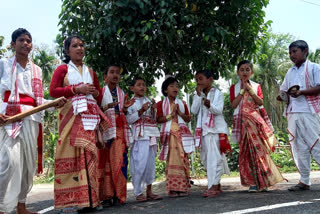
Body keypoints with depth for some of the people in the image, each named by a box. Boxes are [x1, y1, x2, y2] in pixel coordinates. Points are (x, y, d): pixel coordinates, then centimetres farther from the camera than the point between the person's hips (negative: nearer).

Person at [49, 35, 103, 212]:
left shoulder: (90, 71, 23)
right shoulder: (62, 69, 9)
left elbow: (99, 94, 27)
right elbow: (53, 91, -2)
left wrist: (94, 92, 4)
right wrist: (77, 89, -9)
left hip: (89, 117, 4)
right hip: (71, 116, -4)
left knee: (88, 154, -2)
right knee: (70, 154, -11)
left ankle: (90, 198, 0)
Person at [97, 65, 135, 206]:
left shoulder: (122, 93, 17)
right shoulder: (101, 92, 7)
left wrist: (125, 108, -2)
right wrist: (106, 107, -16)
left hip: (119, 130, 2)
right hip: (105, 129, -2)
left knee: (119, 161, -8)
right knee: (105, 162, -3)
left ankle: (118, 195, -4)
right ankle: (107, 196, 2)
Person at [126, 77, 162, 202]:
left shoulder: (149, 101, 15)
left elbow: (153, 120, 16)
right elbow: (129, 120, -7)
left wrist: (153, 110, -3)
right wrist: (141, 111, -14)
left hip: (151, 136, 5)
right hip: (139, 137, -5)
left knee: (151, 163, 8)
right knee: (139, 164, -8)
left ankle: (149, 191, 16)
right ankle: (138, 193, 0)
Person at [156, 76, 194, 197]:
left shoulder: (182, 103, 15)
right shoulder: (161, 104, 7)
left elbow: (188, 119, 11)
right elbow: (158, 119, -2)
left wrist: (180, 113, -5)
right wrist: (170, 115, -13)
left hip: (181, 134, 3)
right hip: (169, 134, -2)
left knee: (183, 159, -2)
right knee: (171, 160, -7)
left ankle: (183, 187, 2)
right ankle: (172, 188, -4)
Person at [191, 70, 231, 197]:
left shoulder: (217, 93, 3)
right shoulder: (197, 95, 14)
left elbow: (219, 110, -11)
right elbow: (194, 111, -1)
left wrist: (209, 104, -29)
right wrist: (199, 95, -6)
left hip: (216, 129, -5)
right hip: (203, 130, 5)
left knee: (214, 157, -12)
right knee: (205, 158, 8)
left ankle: (213, 187, -14)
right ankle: (217, 185, 20)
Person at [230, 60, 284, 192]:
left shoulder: (256, 86, 11)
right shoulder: (234, 88, 10)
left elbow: (260, 102, -2)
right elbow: (234, 104, -5)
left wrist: (250, 89, -8)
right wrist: (243, 90, -6)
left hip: (255, 120, 1)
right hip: (242, 121, 0)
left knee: (258, 148, -6)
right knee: (247, 150, -4)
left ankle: (262, 181, 2)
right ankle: (252, 182, -1)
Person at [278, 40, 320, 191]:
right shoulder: (290, 73, 20)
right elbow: (284, 90, 23)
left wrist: (301, 92, -21)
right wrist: (282, 96, 1)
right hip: (293, 113, 6)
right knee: (299, 147, 5)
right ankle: (304, 181, 10)